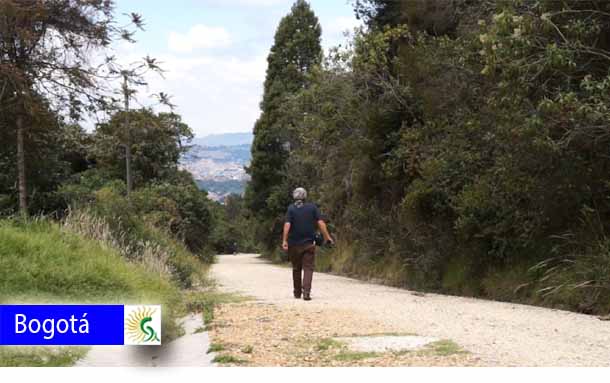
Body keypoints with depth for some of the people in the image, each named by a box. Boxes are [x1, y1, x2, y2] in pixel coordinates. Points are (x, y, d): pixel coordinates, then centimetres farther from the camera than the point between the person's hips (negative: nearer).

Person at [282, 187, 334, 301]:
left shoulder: (291, 208, -2)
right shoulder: (312, 207, 2)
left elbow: (287, 225, -13)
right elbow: (320, 222, -5)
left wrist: (284, 240, -17)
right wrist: (327, 236, 0)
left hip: (294, 244, 0)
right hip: (309, 243, 0)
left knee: (296, 268, 14)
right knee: (308, 268, -2)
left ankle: (297, 293, 23)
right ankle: (306, 292, -19)